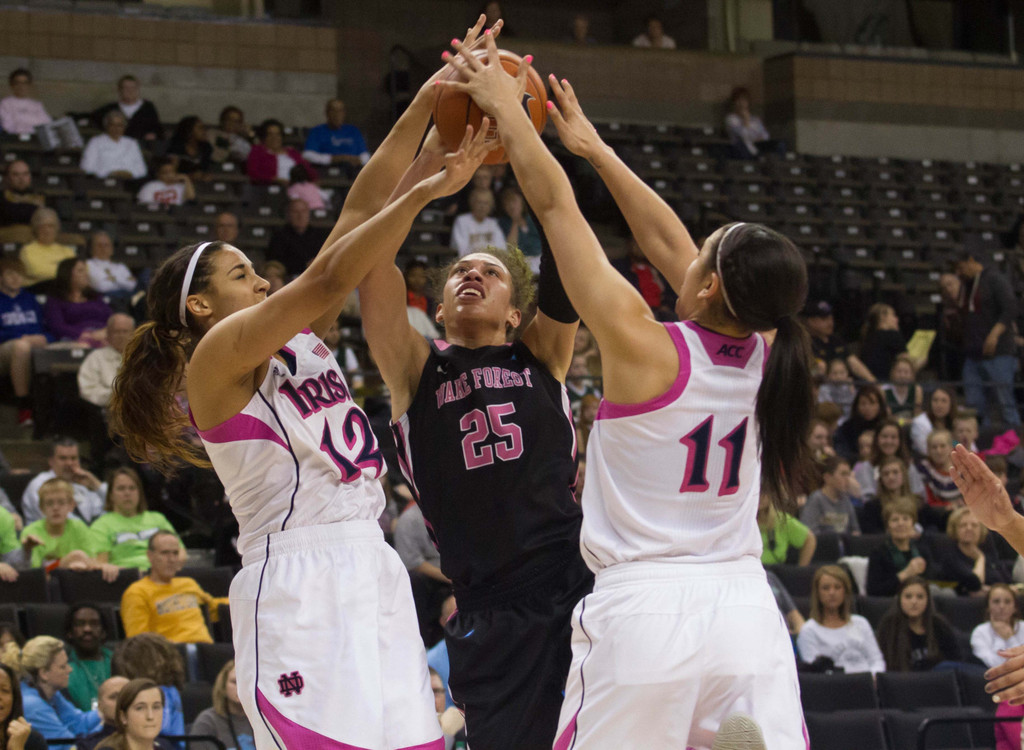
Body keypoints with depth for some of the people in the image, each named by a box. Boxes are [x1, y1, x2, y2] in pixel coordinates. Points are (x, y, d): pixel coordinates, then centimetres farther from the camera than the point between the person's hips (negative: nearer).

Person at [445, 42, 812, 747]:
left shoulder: (644, 346, -10)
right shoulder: (761, 358, 5)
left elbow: (555, 205, -2)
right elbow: (670, 242, 17)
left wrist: (505, 106, 8)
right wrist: (594, 146, 27)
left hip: (644, 611, -5)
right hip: (747, 608, 5)